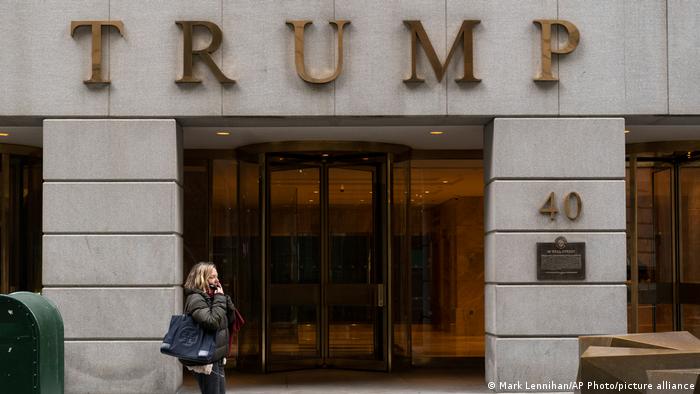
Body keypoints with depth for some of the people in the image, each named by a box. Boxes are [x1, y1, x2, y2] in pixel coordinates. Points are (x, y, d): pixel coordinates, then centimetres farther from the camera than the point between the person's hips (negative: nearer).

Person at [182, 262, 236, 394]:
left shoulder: (209, 298, 13)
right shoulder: (195, 298, -14)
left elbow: (230, 319, 14)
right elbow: (212, 322, -27)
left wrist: (223, 298, 1)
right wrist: (220, 299, -17)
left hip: (216, 358, 9)